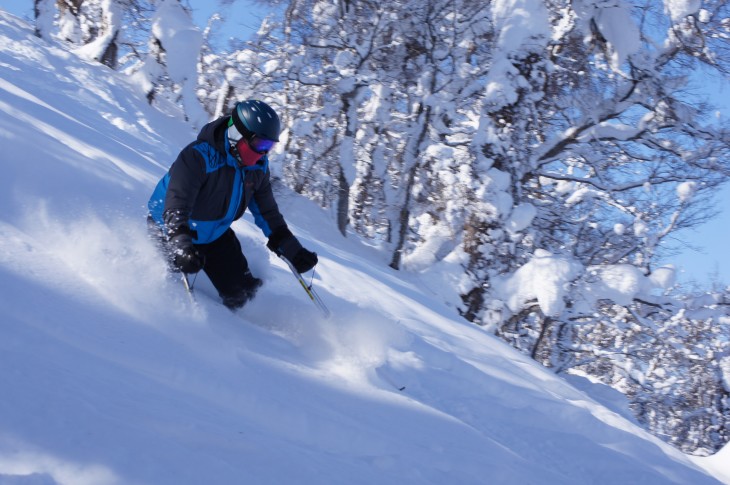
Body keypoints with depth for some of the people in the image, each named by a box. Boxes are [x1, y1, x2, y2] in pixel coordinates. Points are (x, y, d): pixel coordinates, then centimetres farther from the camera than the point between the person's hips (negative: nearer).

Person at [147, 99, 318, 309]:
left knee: (242, 294, 1)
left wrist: (294, 251, 2)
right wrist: (181, 246, -57)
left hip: (216, 235, 6)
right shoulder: (199, 157, -32)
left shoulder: (257, 167, -10)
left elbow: (268, 213, 3)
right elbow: (176, 206, -41)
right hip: (170, 232, -6)